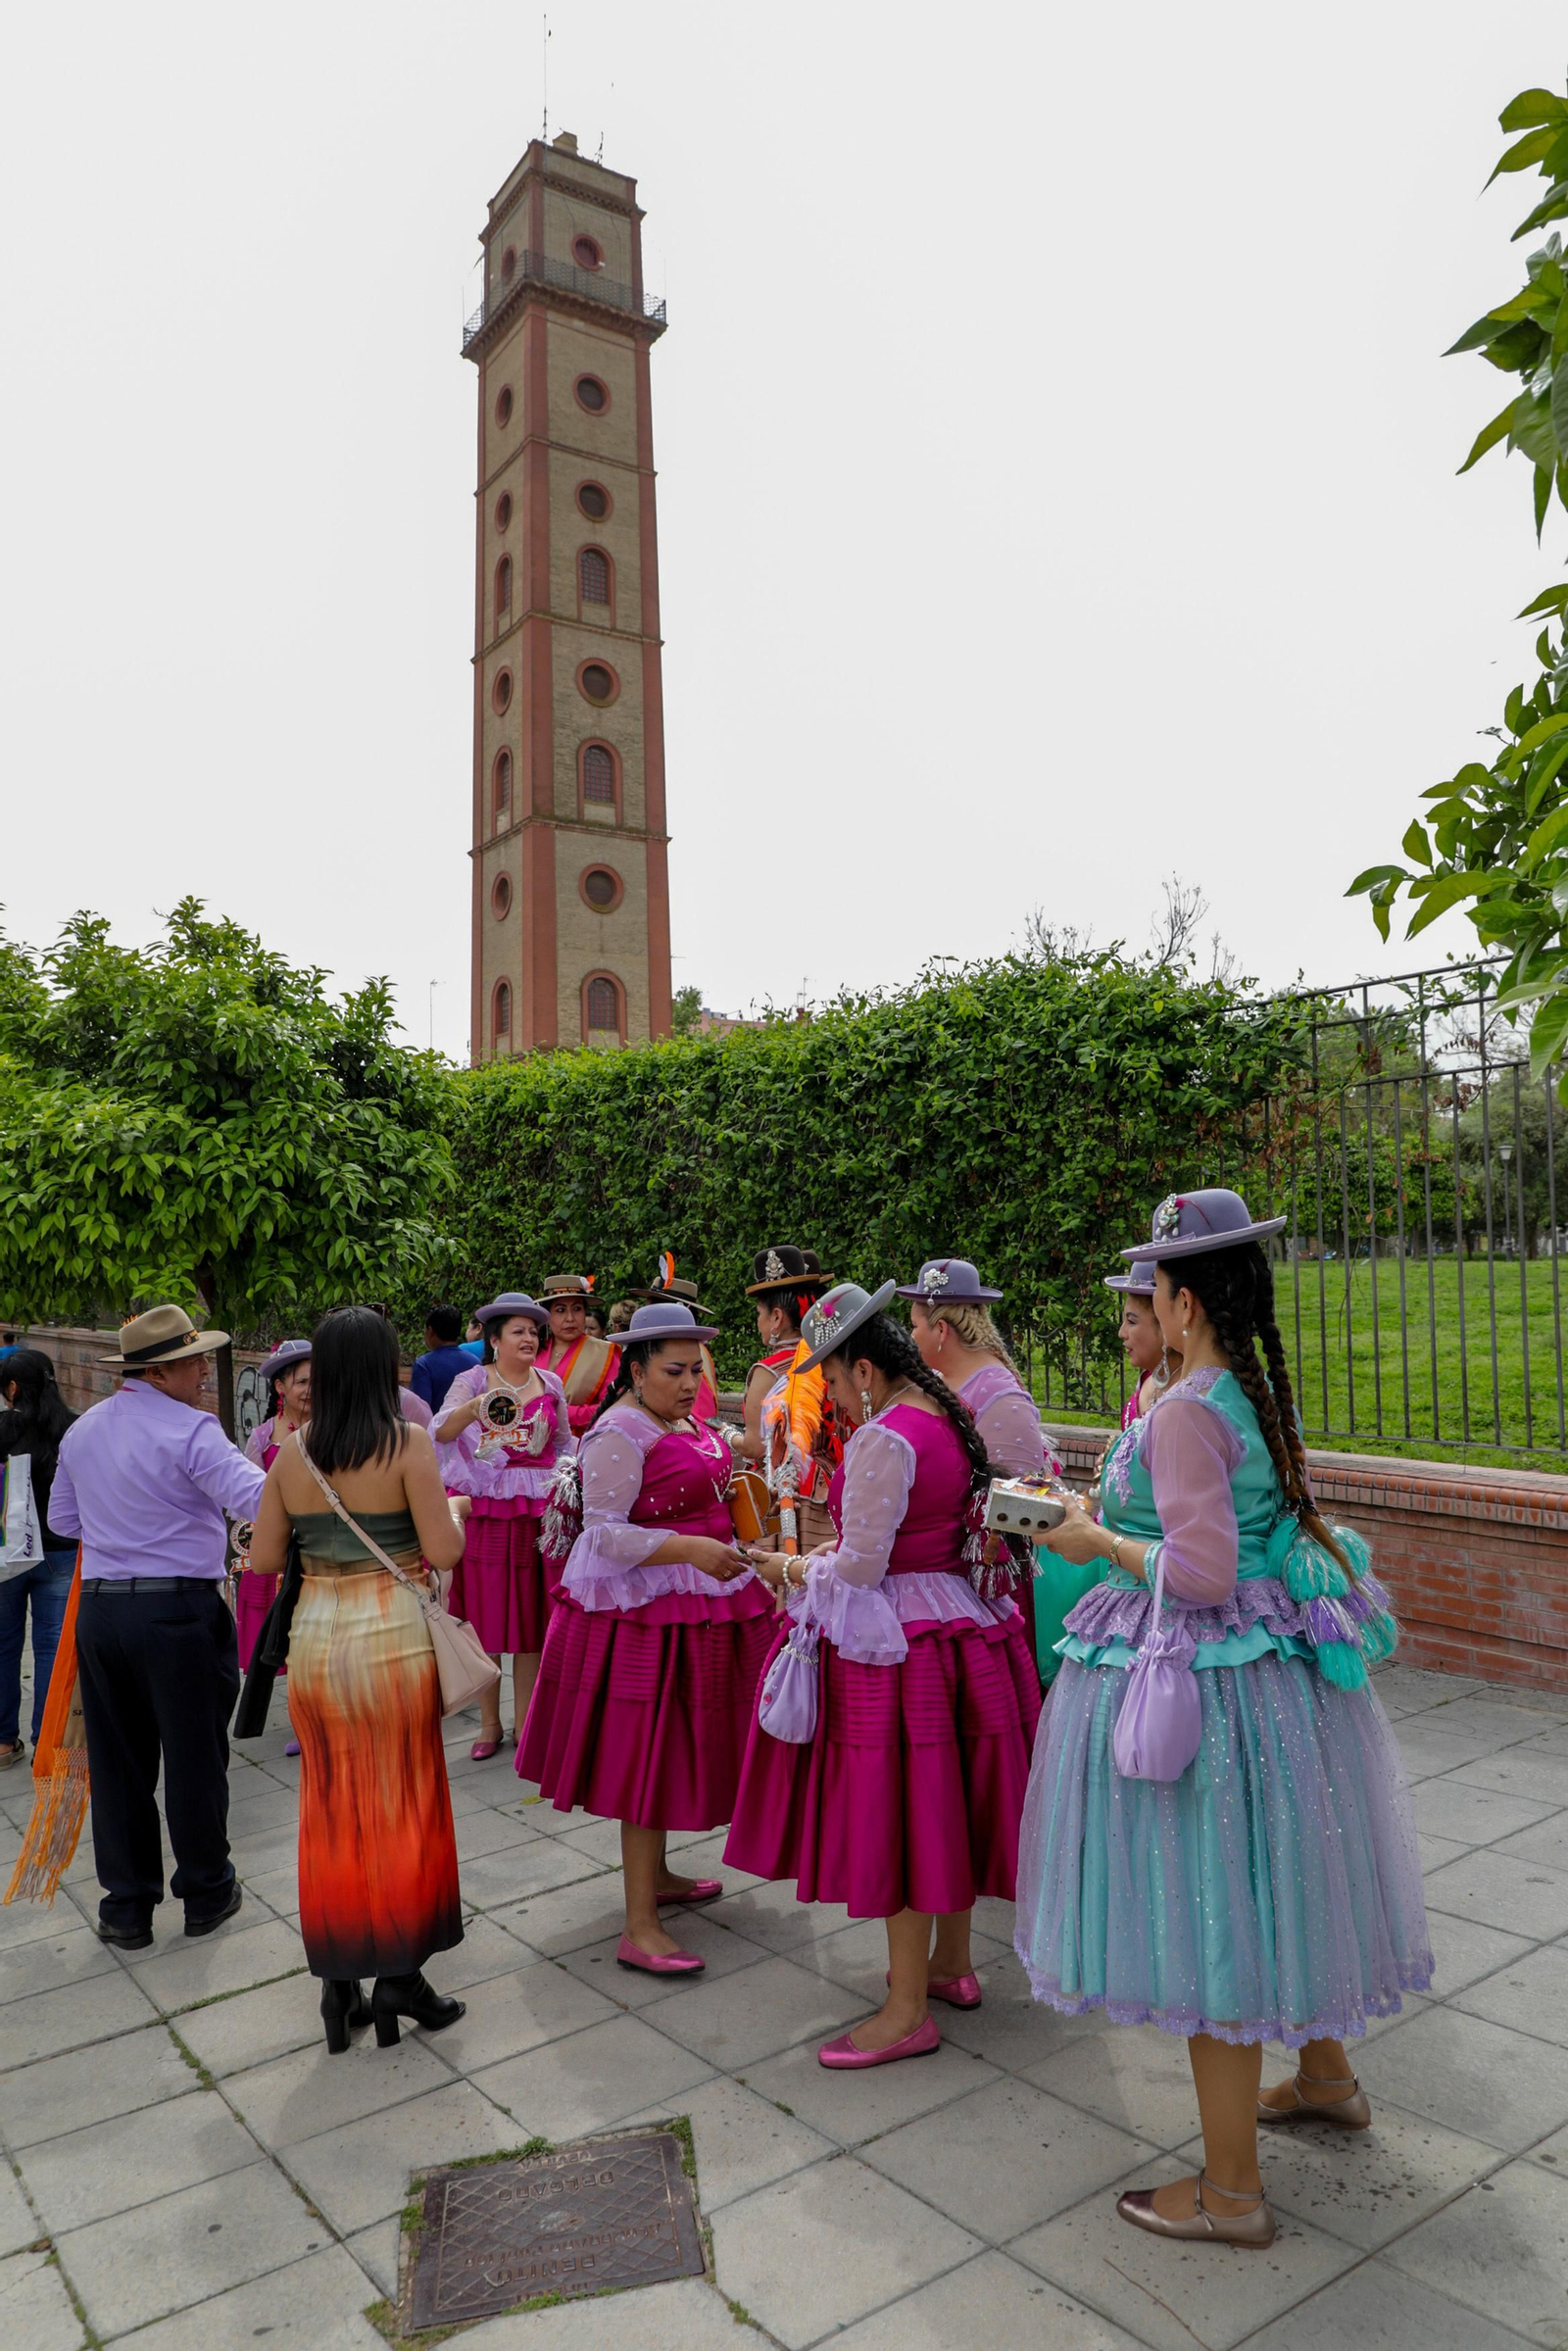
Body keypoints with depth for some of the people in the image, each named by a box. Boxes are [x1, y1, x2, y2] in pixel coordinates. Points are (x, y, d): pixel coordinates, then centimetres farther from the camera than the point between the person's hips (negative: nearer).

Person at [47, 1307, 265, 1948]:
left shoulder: (81, 1431, 8)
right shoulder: (190, 1430, -16)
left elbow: (63, 1519, 19)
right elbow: (257, 1498, -26)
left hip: (98, 1611, 6)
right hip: (178, 1611, -6)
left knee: (118, 1760, 15)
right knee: (195, 1757, 9)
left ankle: (127, 1907, 24)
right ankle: (206, 1895, 23)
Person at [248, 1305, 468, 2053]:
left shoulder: (292, 1452, -1)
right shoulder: (408, 1442, -12)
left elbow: (263, 1557, 5)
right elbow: (444, 1551, -14)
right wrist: (456, 1510, 6)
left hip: (314, 1639, 4)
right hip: (391, 1634, -4)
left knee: (331, 1810, 15)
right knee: (402, 1807, 10)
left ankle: (339, 1983, 24)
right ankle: (399, 1977, 19)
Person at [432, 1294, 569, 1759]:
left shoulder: (551, 1384, 7)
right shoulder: (472, 1381, -3)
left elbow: (565, 1444, 17)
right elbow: (442, 1431, -20)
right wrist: (475, 1407, -39)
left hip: (537, 1511, 2)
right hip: (483, 1510, -2)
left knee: (531, 1617, 6)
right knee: (485, 1618, 4)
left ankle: (524, 1721, 20)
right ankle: (489, 1723, 19)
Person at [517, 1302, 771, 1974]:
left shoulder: (684, 1420, 10)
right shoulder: (619, 1432, -18)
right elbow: (604, 1533, -23)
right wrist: (691, 1550, -30)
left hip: (697, 1599, 9)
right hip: (642, 1606, -9)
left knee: (672, 1747, 19)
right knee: (648, 1757, -5)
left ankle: (656, 1875, 36)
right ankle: (639, 1930, 3)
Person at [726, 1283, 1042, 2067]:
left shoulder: (883, 1439, -22)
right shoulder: (951, 1419, 6)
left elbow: (861, 1569, -20)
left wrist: (790, 1570, -3)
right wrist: (826, 1557, 14)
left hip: (894, 1640, -9)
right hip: (962, 1623, 9)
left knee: (894, 1812, 3)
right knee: (942, 1801, 20)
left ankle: (908, 2010, 15)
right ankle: (952, 1964, 36)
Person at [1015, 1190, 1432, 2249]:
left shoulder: (1185, 1412, -24)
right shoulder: (1267, 1392, 4)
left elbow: (1201, 1573, -27)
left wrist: (1103, 1542, -12)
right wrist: (1122, 1521, 17)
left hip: (1195, 1677, -9)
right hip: (1277, 1663, 9)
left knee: (1207, 1912, 4)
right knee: (1269, 1883, 26)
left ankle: (1231, 2188, 20)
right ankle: (1326, 2073, 48)